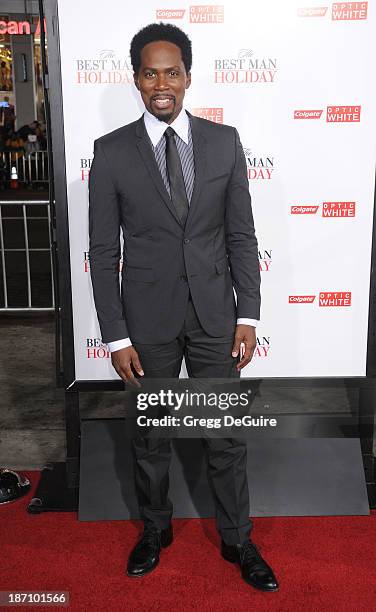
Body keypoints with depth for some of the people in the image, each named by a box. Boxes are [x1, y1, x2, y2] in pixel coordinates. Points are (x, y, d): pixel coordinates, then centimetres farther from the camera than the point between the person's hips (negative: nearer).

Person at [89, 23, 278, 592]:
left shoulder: (224, 141, 0)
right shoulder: (112, 152, -4)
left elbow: (241, 235, 2)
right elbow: (103, 252, -4)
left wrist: (248, 316, -2)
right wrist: (116, 336, -7)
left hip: (214, 315, 1)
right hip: (148, 319, -1)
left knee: (227, 435, 12)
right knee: (150, 436, 15)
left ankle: (237, 539, 34)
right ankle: (155, 530, 40)